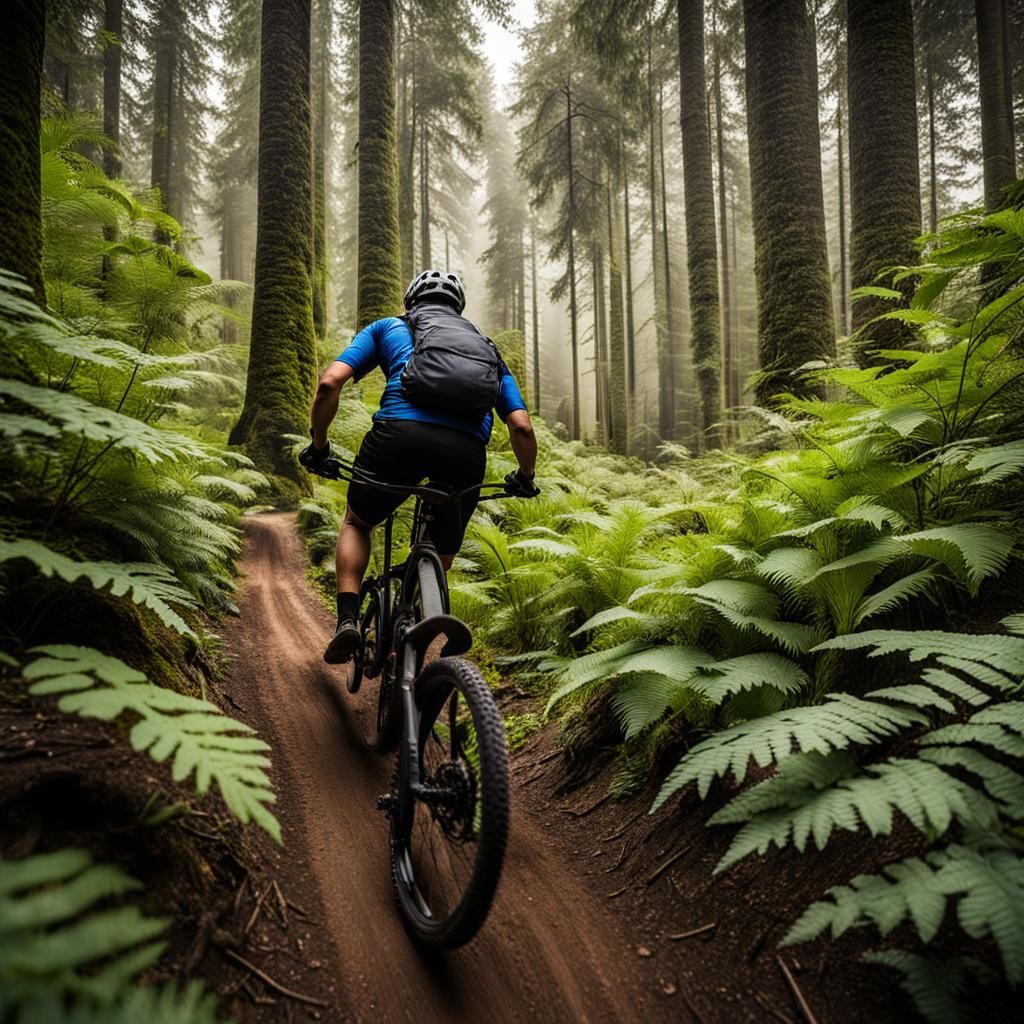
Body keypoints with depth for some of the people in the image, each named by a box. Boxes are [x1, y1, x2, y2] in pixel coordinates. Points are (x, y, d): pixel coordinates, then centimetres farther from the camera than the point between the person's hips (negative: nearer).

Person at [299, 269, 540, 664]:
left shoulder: (387, 327, 27)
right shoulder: (486, 348, 33)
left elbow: (329, 383, 11)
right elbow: (522, 427, 20)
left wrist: (318, 446, 24)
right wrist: (524, 479, 36)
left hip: (400, 432, -1)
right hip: (468, 451, 2)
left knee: (357, 523, 27)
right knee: (438, 566, 23)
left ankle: (348, 619, 10)